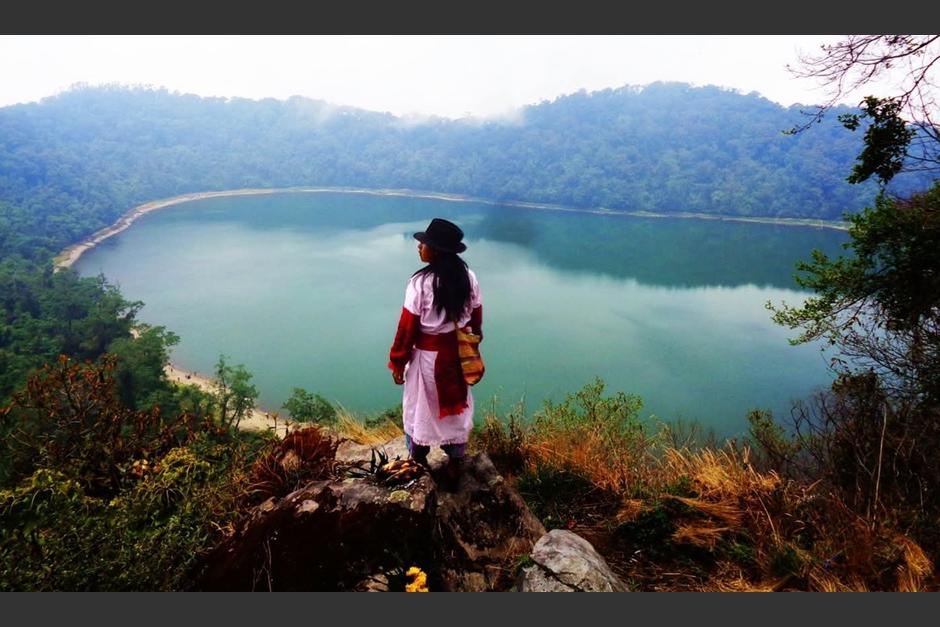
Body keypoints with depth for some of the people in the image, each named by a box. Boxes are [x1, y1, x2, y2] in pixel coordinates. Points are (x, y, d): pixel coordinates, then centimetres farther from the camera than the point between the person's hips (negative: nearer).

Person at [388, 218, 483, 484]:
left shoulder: (421, 282, -22)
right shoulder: (468, 277, -7)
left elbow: (408, 326, -16)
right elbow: (476, 317, 3)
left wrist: (397, 362, -5)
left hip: (427, 356, -4)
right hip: (457, 353, 4)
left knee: (420, 409, 16)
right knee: (456, 407, 19)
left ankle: (419, 462, 34)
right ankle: (455, 463, 31)